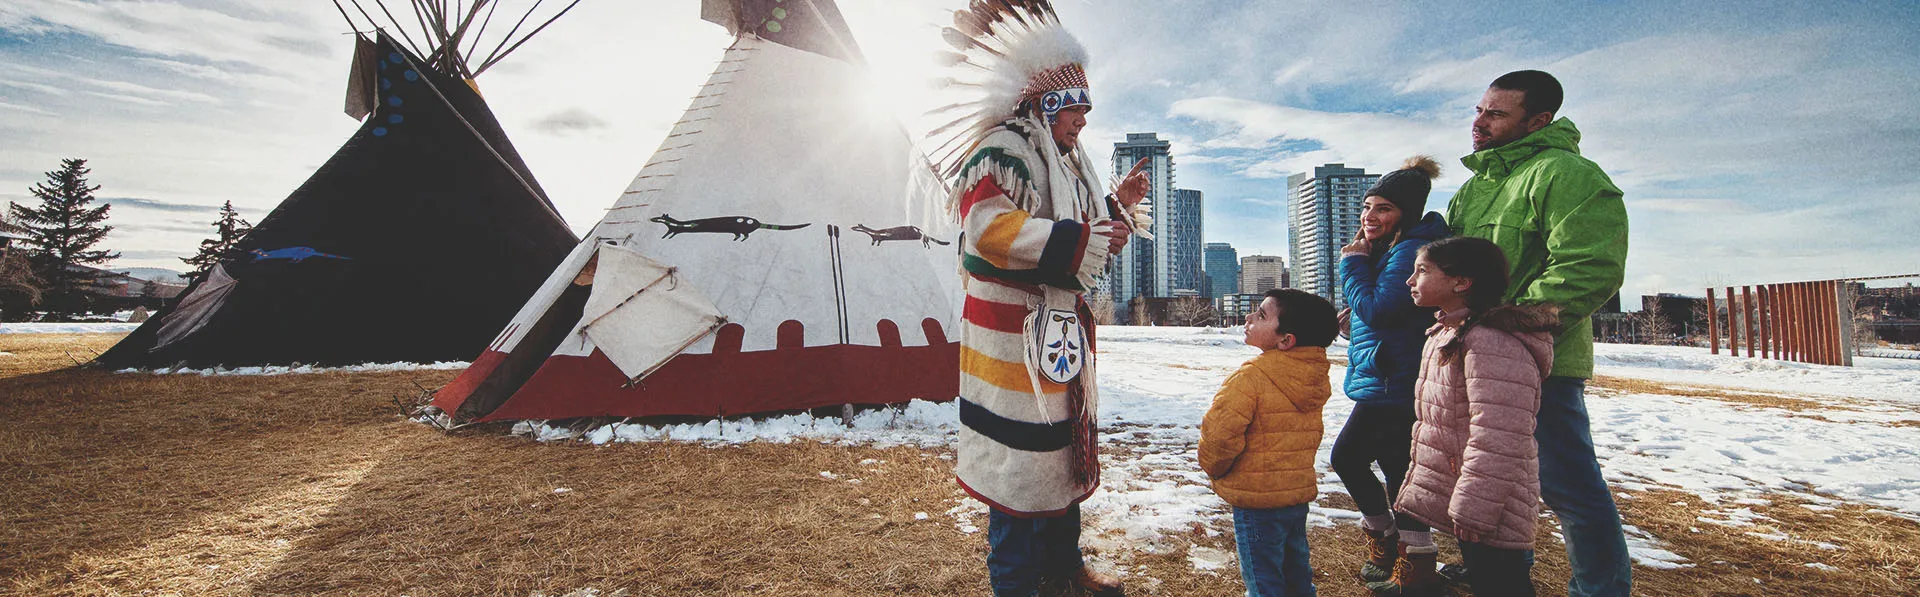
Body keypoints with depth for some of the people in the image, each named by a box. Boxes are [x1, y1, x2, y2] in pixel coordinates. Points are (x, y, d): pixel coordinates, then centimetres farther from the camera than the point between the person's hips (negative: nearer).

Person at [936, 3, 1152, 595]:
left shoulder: (1067, 166, 20)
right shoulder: (1001, 150, -10)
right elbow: (987, 225, -27)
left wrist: (1118, 206, 11)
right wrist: (1082, 238, -26)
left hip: (1060, 331, 10)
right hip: (1013, 333, -10)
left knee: (1064, 445, 18)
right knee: (1022, 459, -4)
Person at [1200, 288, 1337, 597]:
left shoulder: (1250, 377, -23)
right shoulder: (1317, 377, 2)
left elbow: (1220, 432, -24)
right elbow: (1306, 437, 12)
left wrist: (1213, 467, -5)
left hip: (1257, 498, -7)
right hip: (1300, 491, 7)